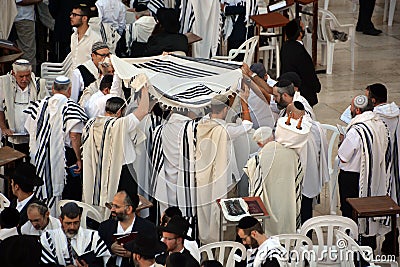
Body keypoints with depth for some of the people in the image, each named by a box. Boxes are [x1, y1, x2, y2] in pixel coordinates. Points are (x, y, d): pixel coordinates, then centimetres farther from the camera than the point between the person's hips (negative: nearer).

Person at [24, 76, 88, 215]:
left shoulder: (40, 105, 2)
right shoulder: (71, 107, -12)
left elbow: (31, 132, 7)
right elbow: (74, 137, -18)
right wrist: (78, 159, -11)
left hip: (42, 157, 5)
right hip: (65, 157, -5)